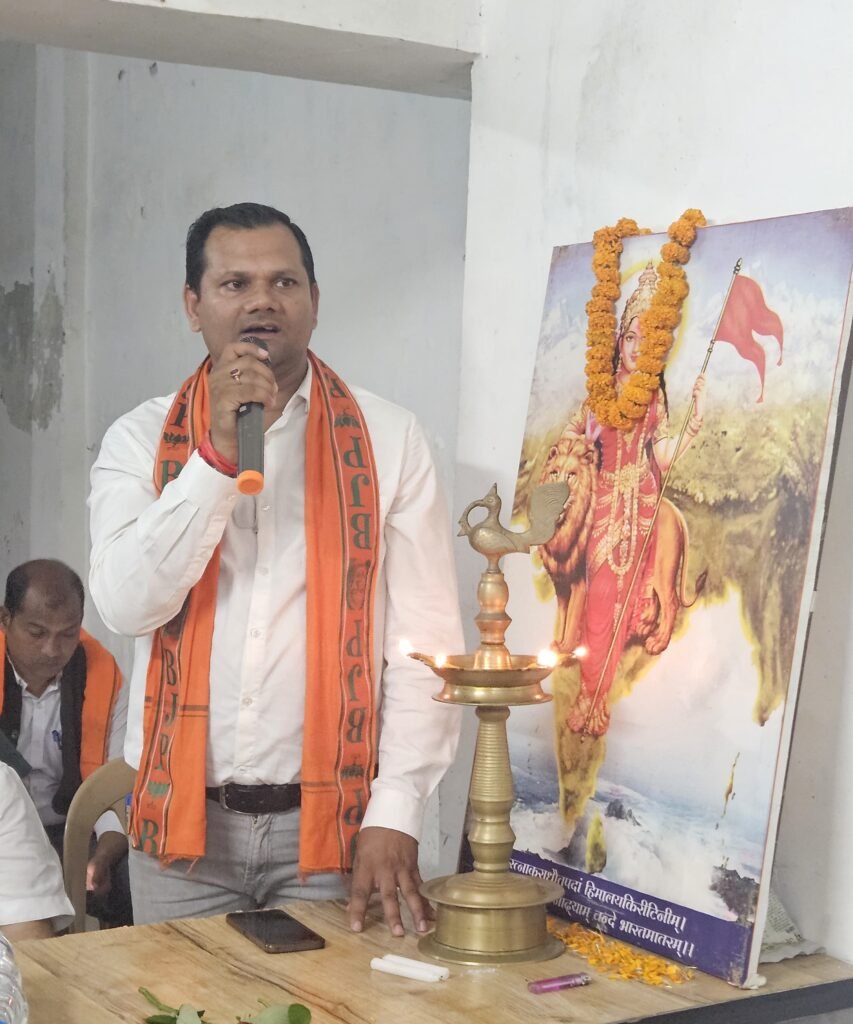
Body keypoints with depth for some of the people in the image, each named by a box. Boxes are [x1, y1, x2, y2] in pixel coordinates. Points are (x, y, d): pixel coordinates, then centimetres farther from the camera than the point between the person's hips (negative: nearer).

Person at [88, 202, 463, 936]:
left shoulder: (388, 439, -2)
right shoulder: (141, 441, 3)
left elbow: (426, 642, -6)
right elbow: (128, 605, -11)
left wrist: (395, 814, -12)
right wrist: (217, 454, -18)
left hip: (332, 820, -1)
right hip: (183, 820, 1)